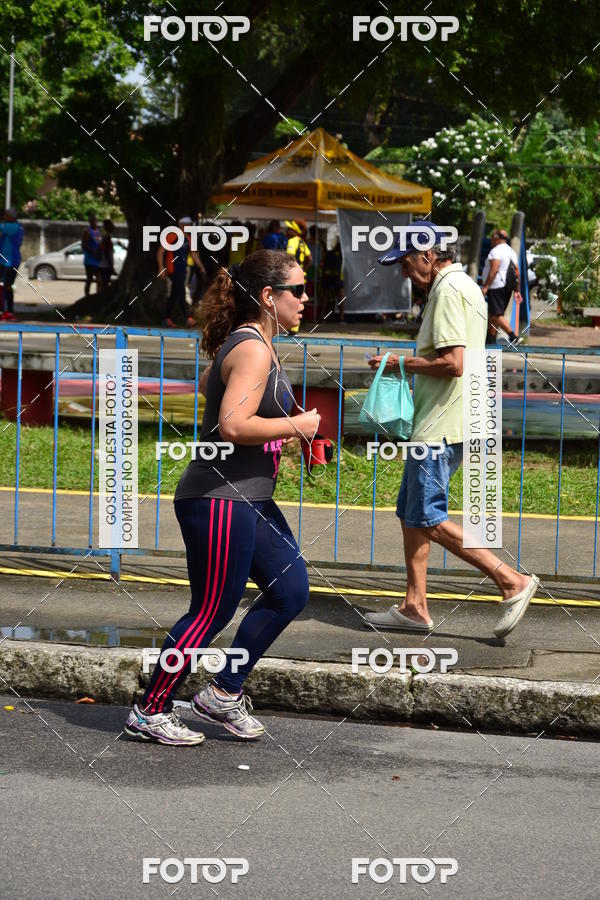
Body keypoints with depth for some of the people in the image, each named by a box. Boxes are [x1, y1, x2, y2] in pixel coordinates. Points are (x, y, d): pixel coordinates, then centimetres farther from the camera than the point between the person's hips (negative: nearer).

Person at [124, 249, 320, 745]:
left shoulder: (246, 343, 13)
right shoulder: (253, 350, -18)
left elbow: (208, 383, 32)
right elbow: (233, 425, -29)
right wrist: (295, 424, -17)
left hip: (251, 500, 11)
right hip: (220, 500, -11)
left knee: (291, 591, 11)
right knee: (212, 611, -3)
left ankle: (224, 694, 19)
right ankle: (150, 713, 10)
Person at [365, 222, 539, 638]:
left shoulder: (449, 290, -15)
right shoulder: (466, 286, 18)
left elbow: (453, 362, -24)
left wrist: (403, 364, -12)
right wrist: (411, 365, 18)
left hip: (440, 428, -11)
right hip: (437, 425, 11)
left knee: (429, 519, -8)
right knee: (410, 512, 13)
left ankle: (512, 581, -7)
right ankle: (415, 607, 17)